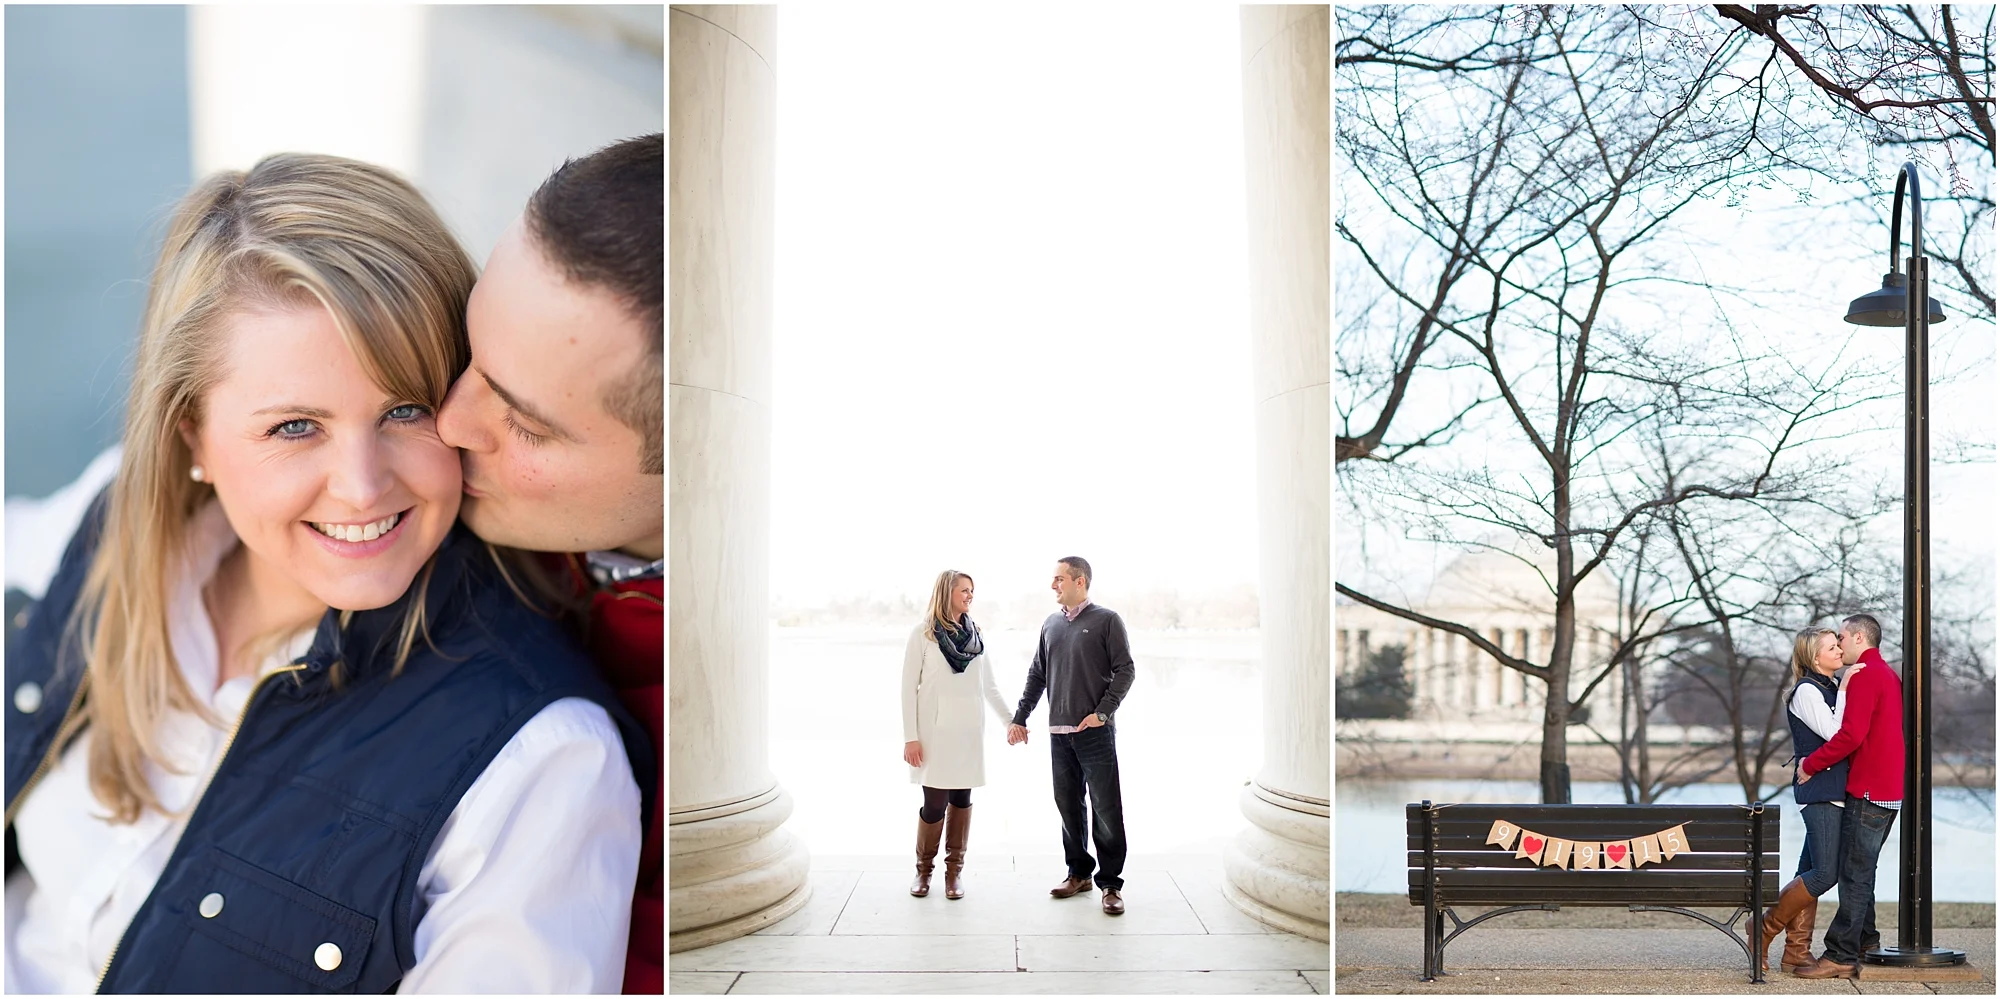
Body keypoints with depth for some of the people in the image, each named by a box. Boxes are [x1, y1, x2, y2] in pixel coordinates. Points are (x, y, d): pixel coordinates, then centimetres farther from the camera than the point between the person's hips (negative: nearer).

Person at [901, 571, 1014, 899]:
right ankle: (924, 869, 18)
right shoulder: (923, 634, -3)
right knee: (935, 803, -4)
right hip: (935, 733, -4)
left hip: (969, 732, 4)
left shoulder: (975, 634, 9)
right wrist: (910, 737, -8)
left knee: (961, 800, 5)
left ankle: (954, 871, 18)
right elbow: (909, 687, -3)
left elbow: (989, 686, 16)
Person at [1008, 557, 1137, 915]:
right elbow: (1037, 675, 17)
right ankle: (1079, 872, 23)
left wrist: (1102, 713, -13)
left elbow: (1125, 670, -6)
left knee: (1106, 808, -2)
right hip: (1059, 732, 5)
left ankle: (1111, 883, 6)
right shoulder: (1051, 624, 13)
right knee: (1068, 805, 10)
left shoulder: (1107, 620, -3)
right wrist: (1019, 718, 11)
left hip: (1095, 732, -5)